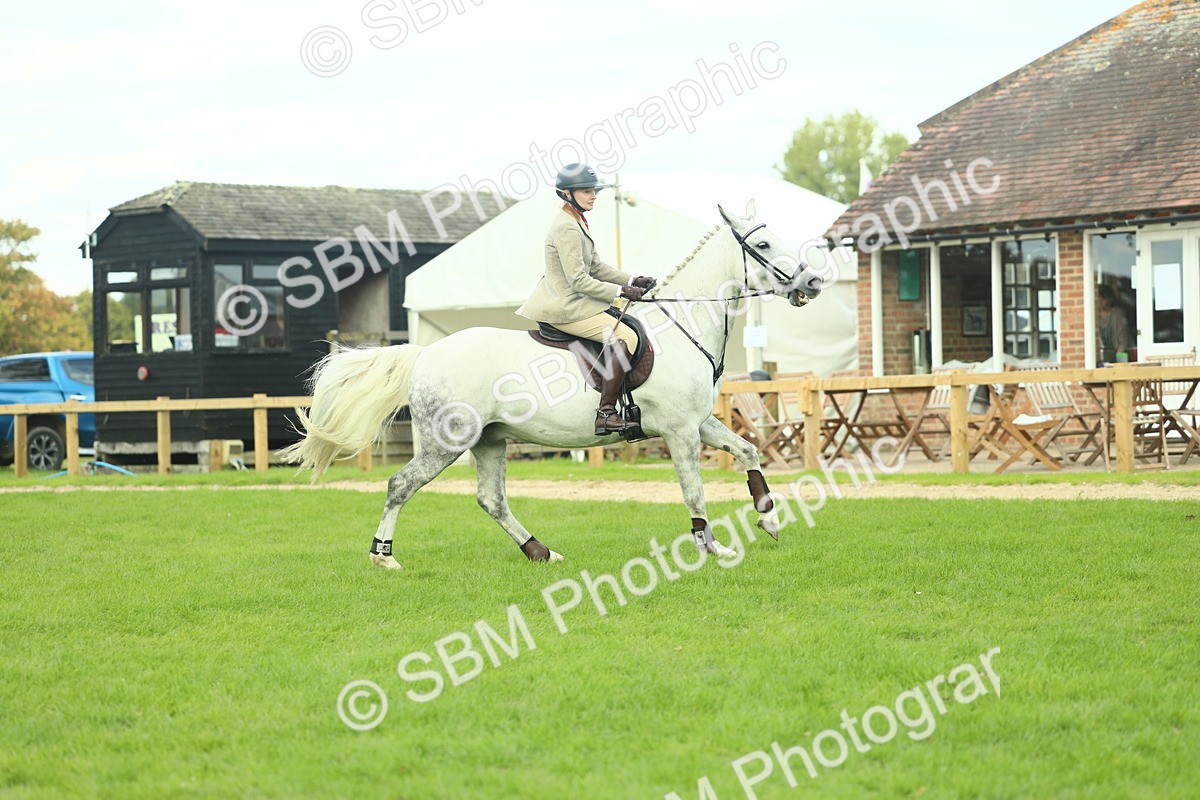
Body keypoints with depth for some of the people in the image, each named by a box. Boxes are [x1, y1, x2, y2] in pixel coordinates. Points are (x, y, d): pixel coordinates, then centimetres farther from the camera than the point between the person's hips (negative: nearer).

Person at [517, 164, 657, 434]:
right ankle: (606, 413, -22)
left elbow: (596, 267, 17)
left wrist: (631, 281, 6)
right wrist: (621, 291, -18)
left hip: (561, 302, 11)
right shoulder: (567, 228, -20)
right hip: (566, 307, -11)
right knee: (625, 337, -18)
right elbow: (579, 280, -23)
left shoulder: (576, 222, 13)